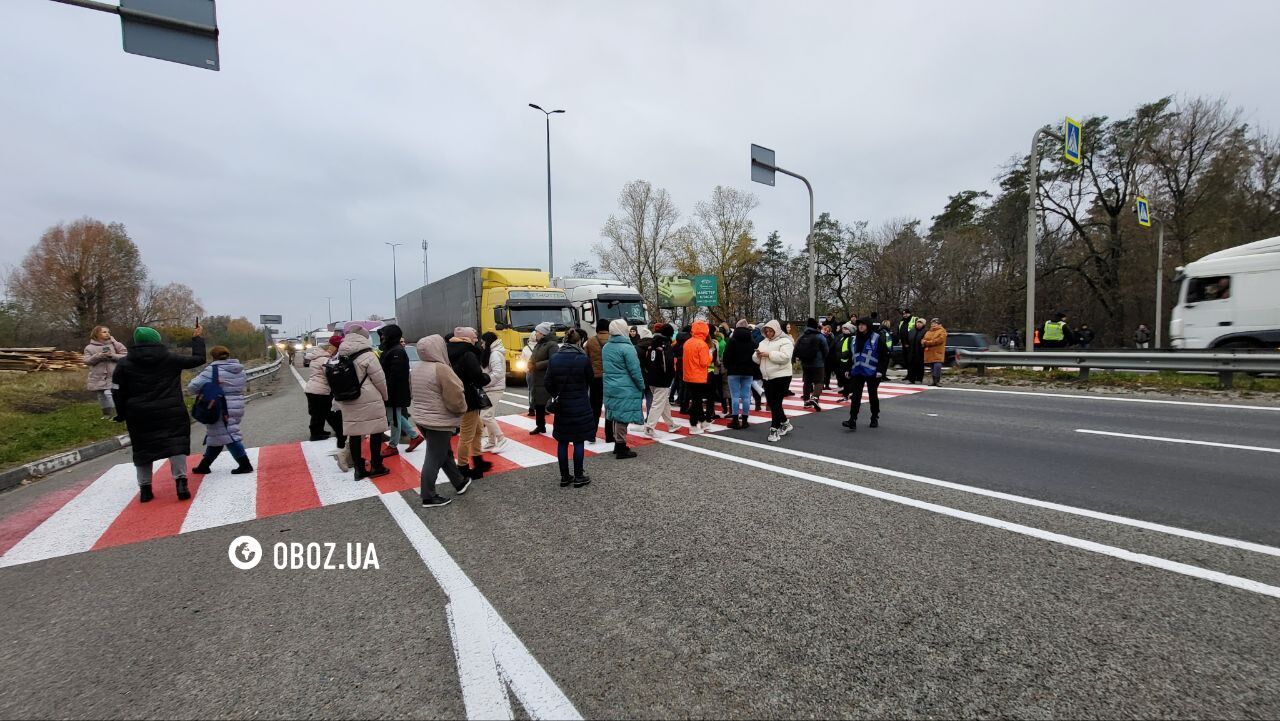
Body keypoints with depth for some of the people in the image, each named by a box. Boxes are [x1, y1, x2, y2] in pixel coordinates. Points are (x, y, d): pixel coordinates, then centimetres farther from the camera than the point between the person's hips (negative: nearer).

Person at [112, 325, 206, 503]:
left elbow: (118, 392, 3)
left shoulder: (124, 364, 3)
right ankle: (180, 481, -13)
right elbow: (198, 359, 9)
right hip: (170, 413, -2)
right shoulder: (170, 359, -2)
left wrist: (122, 415, 11)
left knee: (143, 449, 12)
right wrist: (198, 339, 21)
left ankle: (145, 488, 17)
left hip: (140, 415, 2)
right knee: (176, 444, 0)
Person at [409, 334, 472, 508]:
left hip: (421, 417, 9)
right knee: (434, 459, 0)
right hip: (438, 420, -9)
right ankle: (429, 497, 9)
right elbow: (455, 396, -19)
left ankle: (459, 482, 33)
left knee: (444, 452, 20)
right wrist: (462, 408, 0)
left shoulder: (416, 369, 6)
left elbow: (415, 392, 15)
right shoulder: (441, 369, -20)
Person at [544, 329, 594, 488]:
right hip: (580, 406, -3)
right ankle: (578, 477, 11)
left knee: (562, 441, 11)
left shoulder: (554, 359, -3)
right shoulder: (583, 359, -13)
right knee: (578, 441, 5)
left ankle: (564, 476, 18)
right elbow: (590, 379, 0)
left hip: (561, 405, 3)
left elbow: (548, 384, -1)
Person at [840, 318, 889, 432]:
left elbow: (885, 356, -9)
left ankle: (874, 419, 25)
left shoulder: (877, 338, -8)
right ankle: (852, 420, -8)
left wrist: (881, 370, -15)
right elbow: (851, 356, 16)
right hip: (857, 372, 4)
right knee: (855, 396, -4)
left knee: (873, 396, 9)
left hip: (872, 373, -4)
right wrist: (849, 370, 13)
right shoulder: (855, 338, 9)